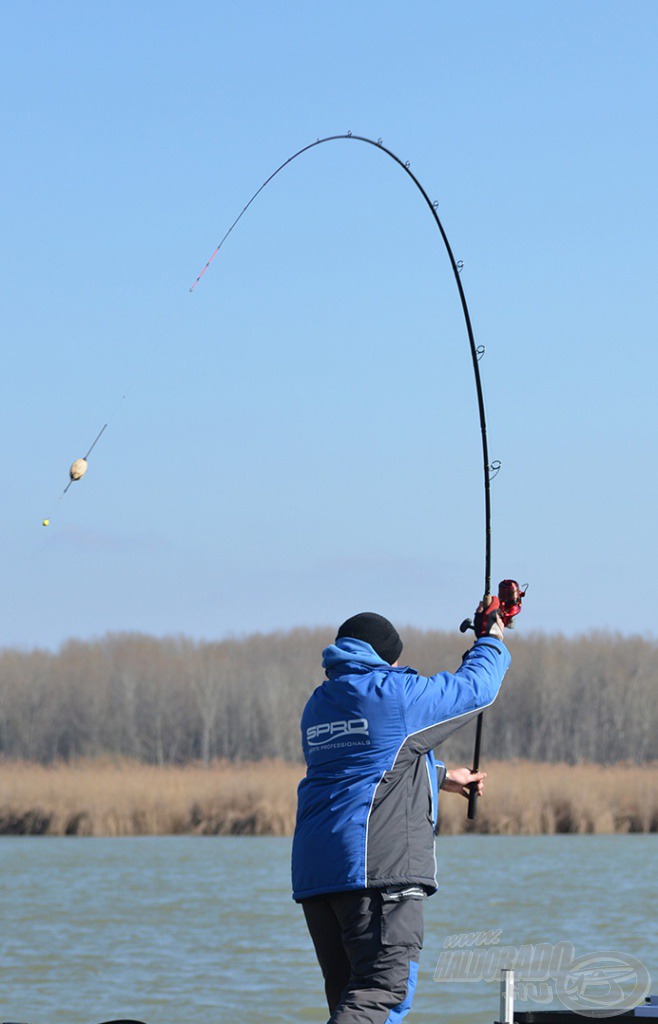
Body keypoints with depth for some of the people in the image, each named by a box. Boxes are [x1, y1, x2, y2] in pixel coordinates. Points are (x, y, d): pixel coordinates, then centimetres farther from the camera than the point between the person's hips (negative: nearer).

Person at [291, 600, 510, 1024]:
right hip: (379, 862, -8)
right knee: (384, 988, -14)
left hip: (314, 872, 8)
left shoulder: (318, 705, 21)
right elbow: (474, 686, 12)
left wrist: (443, 776, 48)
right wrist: (492, 640, 33)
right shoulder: (395, 692, -1)